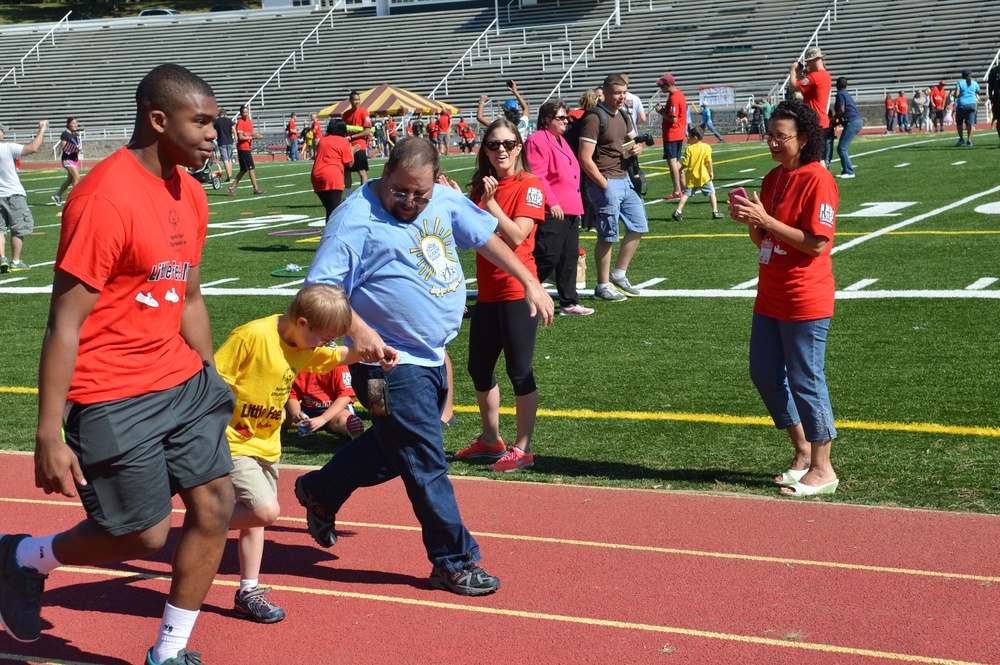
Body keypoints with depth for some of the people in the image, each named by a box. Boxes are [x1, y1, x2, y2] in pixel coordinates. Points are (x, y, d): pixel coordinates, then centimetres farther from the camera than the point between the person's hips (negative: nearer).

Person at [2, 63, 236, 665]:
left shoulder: (190, 195, 7)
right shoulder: (105, 199, -20)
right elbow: (65, 323, -19)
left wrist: (213, 383, 21)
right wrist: (49, 436, -19)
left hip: (182, 380, 8)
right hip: (114, 399, -8)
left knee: (216, 504, 3)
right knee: (145, 535, 0)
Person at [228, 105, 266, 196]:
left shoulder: (249, 121, 13)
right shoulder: (240, 122, -11)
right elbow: (240, 137, -16)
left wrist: (256, 134, -1)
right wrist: (253, 137, -16)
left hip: (247, 148, 9)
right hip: (243, 148, -9)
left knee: (244, 170, 9)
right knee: (251, 168, -7)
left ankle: (232, 187, 13)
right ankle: (256, 189, -4)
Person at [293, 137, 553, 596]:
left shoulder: (445, 200, 5)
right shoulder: (357, 218, -17)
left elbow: (486, 237, 18)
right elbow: (321, 288, -20)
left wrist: (529, 282, 16)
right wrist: (357, 329, -34)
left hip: (432, 357, 8)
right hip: (391, 363, -8)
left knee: (392, 446, 23)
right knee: (426, 465, -2)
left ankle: (320, 492, 43)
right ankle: (455, 562, 11)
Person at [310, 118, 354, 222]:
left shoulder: (322, 140, 19)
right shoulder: (343, 141, 4)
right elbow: (349, 163, 4)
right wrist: (352, 151, 21)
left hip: (316, 176, 6)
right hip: (333, 177, -6)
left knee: (329, 210, 16)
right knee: (334, 210, -10)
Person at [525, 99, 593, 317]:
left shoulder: (560, 141, 19)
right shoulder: (537, 141, -12)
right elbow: (537, 177, -19)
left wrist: (576, 205, 24)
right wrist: (552, 203, -23)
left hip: (570, 211, 10)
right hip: (552, 213, -10)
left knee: (570, 258, 11)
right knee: (547, 258, -9)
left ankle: (569, 303, 17)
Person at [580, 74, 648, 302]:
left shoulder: (622, 116, 13)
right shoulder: (594, 118, -14)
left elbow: (634, 141, 27)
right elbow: (585, 159, -19)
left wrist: (637, 148, 2)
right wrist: (605, 185, -17)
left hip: (624, 179, 9)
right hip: (605, 183, -9)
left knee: (638, 227, 13)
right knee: (608, 236, -3)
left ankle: (619, 274, 24)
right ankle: (603, 285, 9)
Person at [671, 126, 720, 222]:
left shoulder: (690, 149, -5)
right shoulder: (707, 147, -4)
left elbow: (686, 164, -6)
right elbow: (709, 161, -9)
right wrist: (711, 172, 0)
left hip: (691, 177, 0)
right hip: (704, 176, 0)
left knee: (686, 194, 4)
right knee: (711, 193, 11)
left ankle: (678, 212, -4)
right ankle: (715, 212, 8)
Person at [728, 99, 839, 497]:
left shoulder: (817, 180, -14)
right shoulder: (774, 177, 12)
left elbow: (816, 243, -21)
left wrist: (765, 219, -22)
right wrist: (749, 220, -5)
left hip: (805, 302, -9)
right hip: (770, 297, 9)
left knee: (805, 381, -2)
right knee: (764, 375, 13)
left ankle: (821, 469, 11)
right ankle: (803, 453, 28)